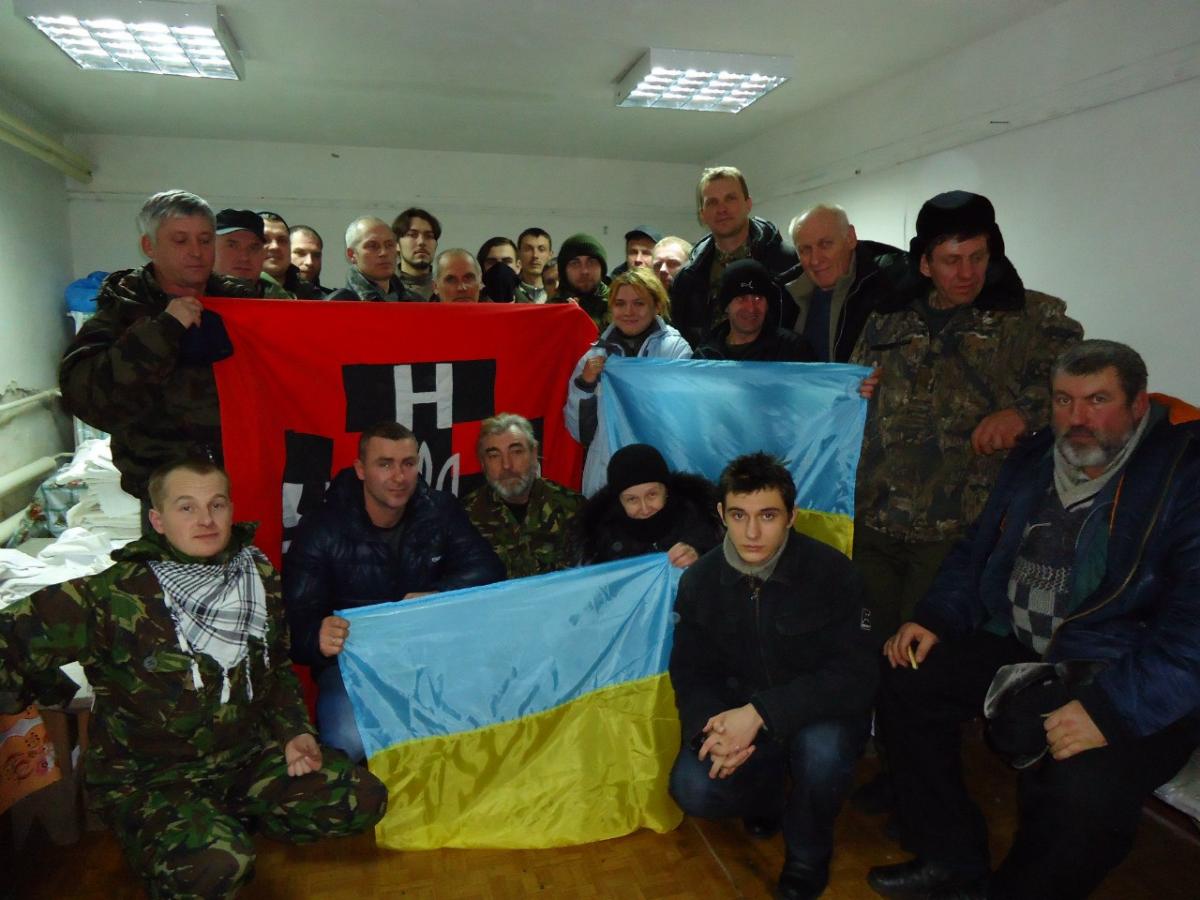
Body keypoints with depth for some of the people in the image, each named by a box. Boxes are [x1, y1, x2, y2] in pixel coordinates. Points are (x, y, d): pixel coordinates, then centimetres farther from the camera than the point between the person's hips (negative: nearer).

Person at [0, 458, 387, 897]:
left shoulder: (258, 576, -2)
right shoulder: (114, 595, -18)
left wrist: (293, 731, -1)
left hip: (250, 755, 5)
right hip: (147, 777, -5)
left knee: (361, 800, -6)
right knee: (215, 864, -32)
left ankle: (226, 821, 11)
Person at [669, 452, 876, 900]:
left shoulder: (832, 572, -18)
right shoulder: (699, 581, -7)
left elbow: (854, 674, -23)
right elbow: (691, 674, -2)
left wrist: (761, 712, -33)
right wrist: (711, 729, -25)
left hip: (817, 715, -2)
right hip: (737, 714, 3)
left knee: (822, 749, -35)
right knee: (692, 789, -22)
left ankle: (808, 855, 0)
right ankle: (767, 795, 15)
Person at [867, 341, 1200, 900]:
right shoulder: (1033, 460, 7)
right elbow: (977, 550, 16)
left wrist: (1111, 709, -30)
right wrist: (936, 619, 1)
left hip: (1131, 685, -6)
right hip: (1019, 648, 7)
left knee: (1084, 791, -32)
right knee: (904, 683, -4)